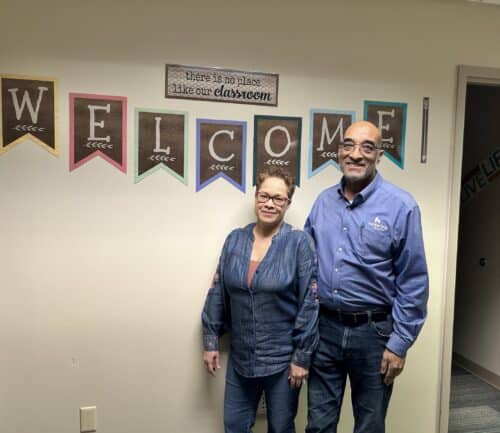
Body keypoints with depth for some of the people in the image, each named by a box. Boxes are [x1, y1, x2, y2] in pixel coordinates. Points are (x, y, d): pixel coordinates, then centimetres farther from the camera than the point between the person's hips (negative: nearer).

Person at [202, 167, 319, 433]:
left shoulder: (299, 243, -12)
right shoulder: (235, 240, -1)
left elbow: (309, 304, -12)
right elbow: (217, 294, 4)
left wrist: (302, 357, -11)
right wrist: (210, 341, 4)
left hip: (283, 359, -3)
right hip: (240, 356, 3)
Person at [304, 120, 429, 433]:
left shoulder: (401, 206, -11)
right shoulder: (323, 202, 3)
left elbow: (413, 284, -9)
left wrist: (399, 344, -9)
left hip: (373, 331, -3)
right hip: (324, 327, 4)